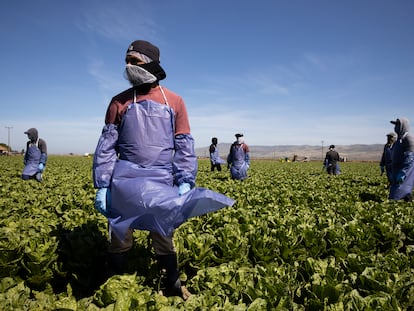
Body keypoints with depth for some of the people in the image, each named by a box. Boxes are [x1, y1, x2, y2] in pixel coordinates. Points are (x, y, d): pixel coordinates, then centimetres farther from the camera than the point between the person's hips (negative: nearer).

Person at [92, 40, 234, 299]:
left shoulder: (175, 102, 5)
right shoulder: (119, 102, 7)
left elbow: (184, 145, 2)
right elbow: (106, 146, 5)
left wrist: (186, 180, -10)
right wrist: (101, 186, -2)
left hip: (162, 182, 0)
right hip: (125, 181, 1)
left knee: (164, 236, 11)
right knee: (119, 236, 10)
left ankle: (172, 286, 31)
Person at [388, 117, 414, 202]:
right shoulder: (399, 139, 16)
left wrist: (402, 174, -25)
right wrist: (393, 173, 22)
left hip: (405, 172, -10)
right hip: (397, 171, 10)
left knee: (395, 198, -12)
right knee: (404, 193, 13)